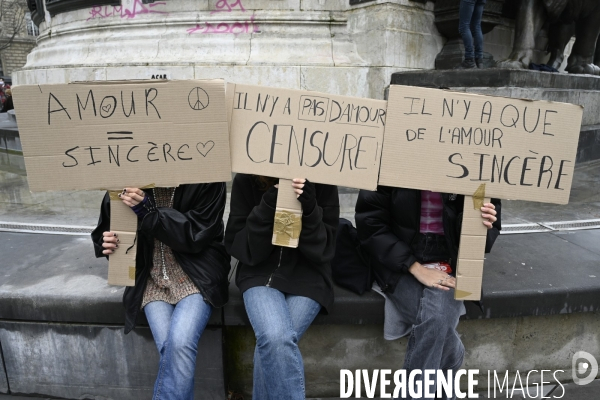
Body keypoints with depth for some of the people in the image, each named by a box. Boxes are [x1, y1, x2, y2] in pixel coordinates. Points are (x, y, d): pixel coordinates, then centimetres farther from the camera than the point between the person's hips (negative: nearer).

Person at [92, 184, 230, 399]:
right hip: (150, 278, 3)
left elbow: (197, 235, -16)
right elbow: (106, 226, 13)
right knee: (170, 348, -19)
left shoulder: (206, 181, -13)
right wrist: (107, 243, -11)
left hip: (196, 274, -2)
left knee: (180, 343, -26)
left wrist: (148, 210, -26)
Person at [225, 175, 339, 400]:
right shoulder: (246, 180, -7)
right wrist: (267, 206, -23)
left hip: (308, 276, 0)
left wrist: (309, 207, -24)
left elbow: (324, 250, -7)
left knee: (275, 342, -20)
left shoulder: (322, 183, -8)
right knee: (275, 339, -28)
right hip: (260, 273, 0)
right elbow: (238, 246, -7)